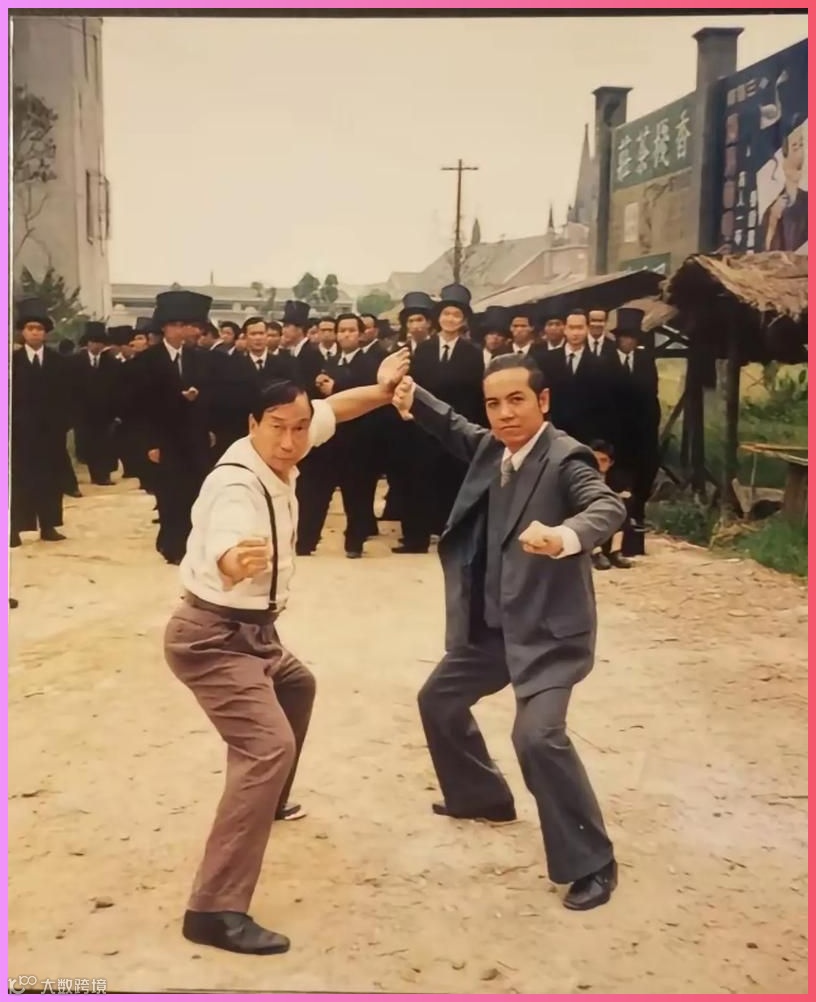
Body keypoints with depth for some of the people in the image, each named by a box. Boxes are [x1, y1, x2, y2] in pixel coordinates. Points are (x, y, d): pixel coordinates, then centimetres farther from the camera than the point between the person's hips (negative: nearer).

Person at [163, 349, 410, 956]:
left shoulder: (278, 459, -2)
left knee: (297, 688, 33)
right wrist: (236, 561, -72)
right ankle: (216, 909, -23)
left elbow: (332, 408, 16)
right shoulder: (238, 485, -28)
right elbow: (222, 554, -49)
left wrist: (381, 390, 1)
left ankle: (264, 804, 52)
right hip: (215, 636, -10)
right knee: (269, 747, -24)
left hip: (250, 632, 10)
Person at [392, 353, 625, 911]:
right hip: (489, 627, 9)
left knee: (539, 735, -23)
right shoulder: (490, 446, 3)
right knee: (440, 700, 23)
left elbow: (609, 508, -36)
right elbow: (454, 429, 22)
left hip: (548, 630, -9)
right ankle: (482, 797, 46)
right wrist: (412, 398, 1)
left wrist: (565, 537, -58)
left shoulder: (566, 458, -20)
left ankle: (592, 864, -5)